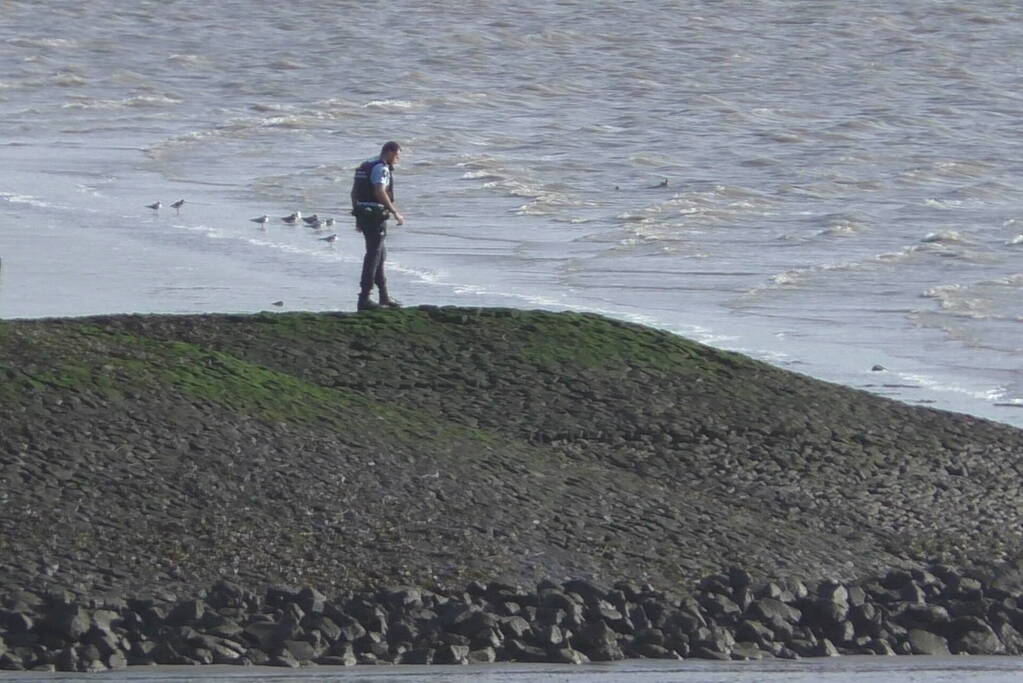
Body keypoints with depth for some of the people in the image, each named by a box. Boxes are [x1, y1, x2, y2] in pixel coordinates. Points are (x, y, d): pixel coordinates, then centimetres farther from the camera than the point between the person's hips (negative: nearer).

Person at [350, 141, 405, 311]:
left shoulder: (364, 166, 17)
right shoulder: (381, 168, -12)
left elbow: (354, 193, 18)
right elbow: (380, 192, -24)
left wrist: (358, 218, 21)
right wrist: (395, 212, -21)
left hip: (362, 214, 9)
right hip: (375, 214, -9)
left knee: (380, 254, 17)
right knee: (374, 255, -6)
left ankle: (384, 295, 23)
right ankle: (364, 298, -8)